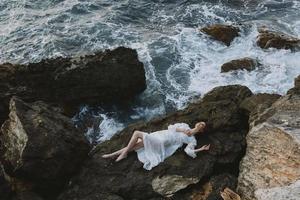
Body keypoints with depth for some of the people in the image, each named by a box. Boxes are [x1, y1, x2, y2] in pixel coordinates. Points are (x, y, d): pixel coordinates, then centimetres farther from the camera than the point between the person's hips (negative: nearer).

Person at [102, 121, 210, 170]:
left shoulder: (192, 140, 7)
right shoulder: (185, 126, 21)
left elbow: (188, 151, -9)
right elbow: (170, 127, 11)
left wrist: (201, 149, -12)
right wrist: (181, 130, -3)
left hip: (161, 142, -5)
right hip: (158, 135, 5)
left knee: (137, 133, -18)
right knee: (133, 145, -7)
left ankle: (124, 153, -5)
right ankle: (113, 154, 3)